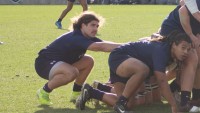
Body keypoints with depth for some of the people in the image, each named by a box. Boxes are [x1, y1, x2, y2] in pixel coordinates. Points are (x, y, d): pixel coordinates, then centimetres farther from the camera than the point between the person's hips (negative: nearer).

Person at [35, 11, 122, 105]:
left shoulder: (88, 38, -1)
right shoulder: (75, 38, -30)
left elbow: (104, 44, -14)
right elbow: (100, 47, -43)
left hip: (59, 62, 10)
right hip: (44, 63, -10)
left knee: (88, 61, -1)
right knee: (72, 72, -35)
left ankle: (76, 94, 10)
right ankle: (44, 92, -14)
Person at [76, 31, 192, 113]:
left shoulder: (172, 54, -3)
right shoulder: (161, 51, -31)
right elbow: (162, 81, -38)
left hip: (130, 70, 10)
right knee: (143, 69, -41)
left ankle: (90, 92, 24)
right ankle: (121, 103, -23)